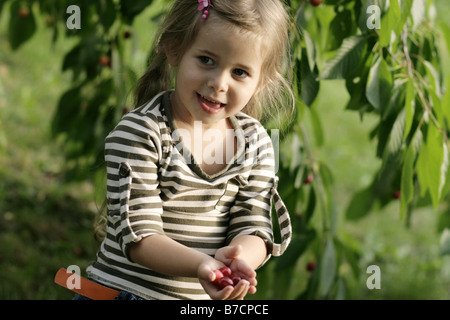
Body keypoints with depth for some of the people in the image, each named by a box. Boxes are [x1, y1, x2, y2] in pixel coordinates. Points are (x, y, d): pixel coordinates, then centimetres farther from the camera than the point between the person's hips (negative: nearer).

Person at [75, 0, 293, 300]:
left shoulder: (256, 142, 2)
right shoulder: (138, 134, -12)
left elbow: (255, 227, -2)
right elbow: (138, 235, -17)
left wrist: (236, 257, -24)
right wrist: (200, 265, -32)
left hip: (203, 301, 4)